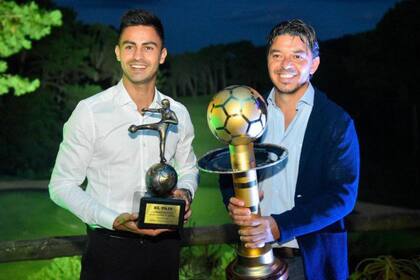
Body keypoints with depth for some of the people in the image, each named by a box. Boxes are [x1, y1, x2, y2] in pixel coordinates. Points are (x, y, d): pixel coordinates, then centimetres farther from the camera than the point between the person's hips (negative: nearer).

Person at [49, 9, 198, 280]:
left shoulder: (178, 113, 2)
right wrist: (114, 221, -19)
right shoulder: (90, 112, -9)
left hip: (165, 244, 4)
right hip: (110, 245, -3)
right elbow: (62, 185, -7)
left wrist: (185, 192, -5)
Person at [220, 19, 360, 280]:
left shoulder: (337, 122, -9)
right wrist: (232, 201, -14)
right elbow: (229, 171, 10)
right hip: (257, 253, 3)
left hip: (312, 258, -3)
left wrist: (279, 227, -25)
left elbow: (343, 195, -14)